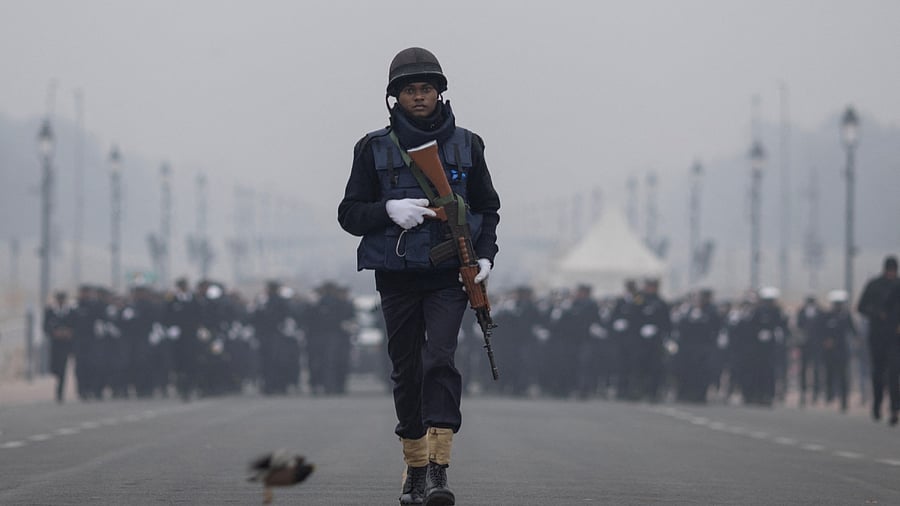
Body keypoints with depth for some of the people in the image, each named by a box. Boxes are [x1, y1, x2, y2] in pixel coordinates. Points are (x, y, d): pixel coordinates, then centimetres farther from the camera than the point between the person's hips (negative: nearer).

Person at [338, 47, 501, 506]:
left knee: (439, 360, -18)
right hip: (397, 276, 1)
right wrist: (388, 210, -16)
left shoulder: (465, 145, 7)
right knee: (406, 373, 6)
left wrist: (485, 255, -2)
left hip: (448, 276, -1)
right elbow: (349, 214, 3)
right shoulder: (374, 148, 3)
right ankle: (415, 468, 20)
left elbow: (488, 208, 14)